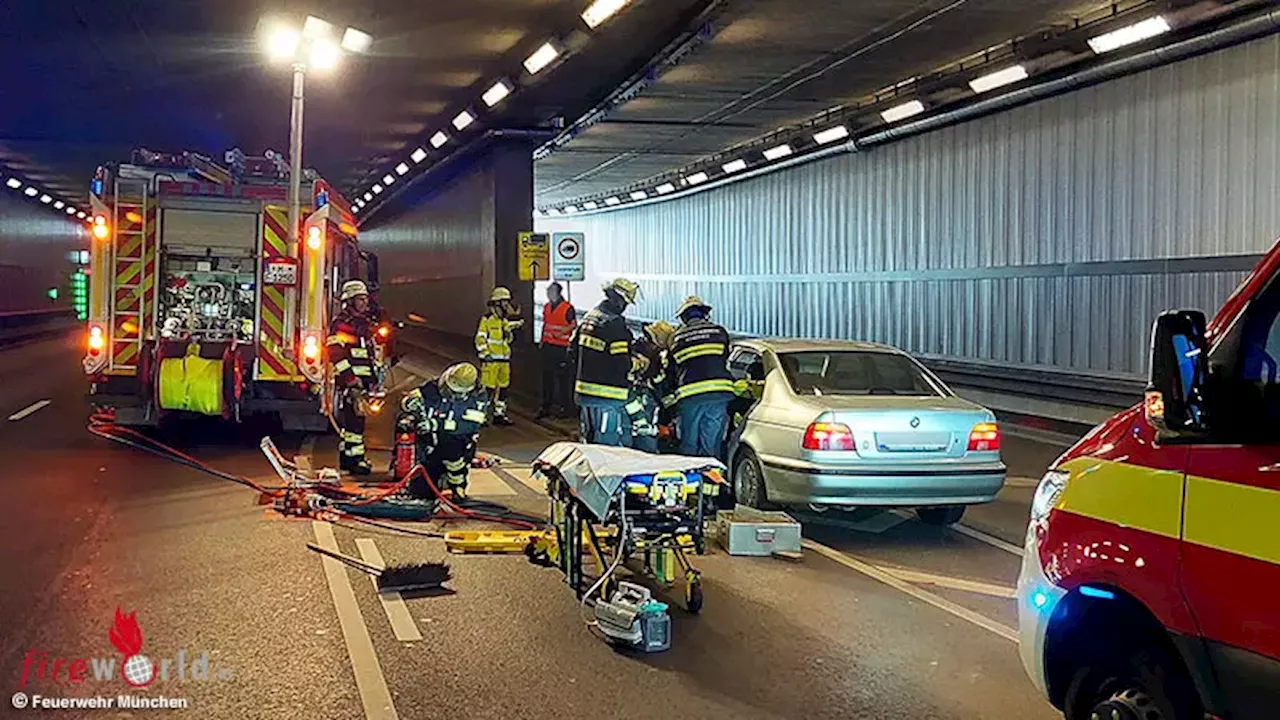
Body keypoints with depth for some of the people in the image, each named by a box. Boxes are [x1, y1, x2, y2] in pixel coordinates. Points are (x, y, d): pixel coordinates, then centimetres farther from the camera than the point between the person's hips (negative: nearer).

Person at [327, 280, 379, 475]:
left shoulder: (366, 323, 19)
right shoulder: (341, 324, -10)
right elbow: (336, 355, -18)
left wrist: (374, 379, 21)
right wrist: (351, 381, -22)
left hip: (363, 381, 9)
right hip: (348, 381, -9)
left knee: (352, 420, 14)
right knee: (354, 419, -12)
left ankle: (346, 458, 22)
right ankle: (355, 460, -11)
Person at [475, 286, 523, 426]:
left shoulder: (505, 320, 17)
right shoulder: (487, 319, -7)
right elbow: (480, 338, -11)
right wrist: (485, 354, -19)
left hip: (504, 359, 8)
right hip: (490, 359, -8)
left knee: (503, 387, 10)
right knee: (488, 388, -9)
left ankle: (499, 414, 19)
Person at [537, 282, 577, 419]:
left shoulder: (567, 308, -9)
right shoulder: (546, 307, 14)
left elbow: (574, 325, -7)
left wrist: (561, 332, -19)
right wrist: (542, 341, 19)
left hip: (561, 347, -7)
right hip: (547, 346, 7)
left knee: (561, 377, -5)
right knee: (547, 376, 10)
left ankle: (563, 407, 0)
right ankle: (546, 405, 17)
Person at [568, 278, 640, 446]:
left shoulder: (588, 318, 10)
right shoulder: (615, 324, -17)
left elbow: (572, 352, 16)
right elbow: (622, 364, -19)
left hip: (583, 392, 9)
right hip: (608, 397, -9)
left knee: (588, 441, 17)